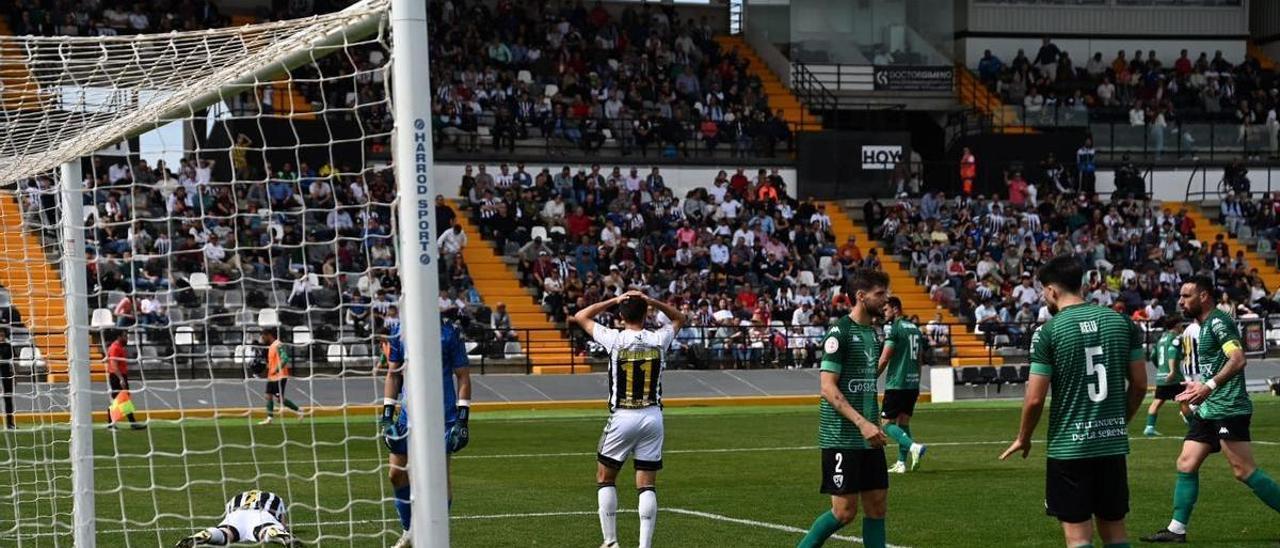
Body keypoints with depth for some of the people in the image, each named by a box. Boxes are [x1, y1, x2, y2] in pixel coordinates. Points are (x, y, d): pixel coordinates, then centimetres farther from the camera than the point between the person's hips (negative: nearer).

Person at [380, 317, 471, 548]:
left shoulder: (448, 332, -7)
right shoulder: (399, 331, 5)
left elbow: (463, 377, -3)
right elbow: (393, 375, 12)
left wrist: (462, 420, -9)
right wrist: (387, 415, 6)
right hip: (409, 414, 5)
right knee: (397, 474, 6)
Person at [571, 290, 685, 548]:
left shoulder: (614, 339, -9)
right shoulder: (659, 339, -3)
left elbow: (580, 317, 6)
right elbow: (678, 318, 20)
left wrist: (615, 300, 5)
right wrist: (651, 301, 5)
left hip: (622, 417, -2)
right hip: (652, 416, 2)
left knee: (605, 478, 13)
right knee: (647, 485, 4)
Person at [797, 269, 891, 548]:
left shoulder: (872, 332, 13)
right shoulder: (840, 332, -13)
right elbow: (828, 388, -18)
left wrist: (875, 422, 15)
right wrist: (862, 423, -24)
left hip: (868, 437, 8)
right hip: (842, 438, -8)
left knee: (877, 506, 5)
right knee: (845, 511, -7)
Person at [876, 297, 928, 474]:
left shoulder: (893, 328, -10)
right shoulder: (915, 328, 14)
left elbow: (884, 359, -15)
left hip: (896, 383, -8)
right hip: (913, 383, 8)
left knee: (887, 423, -4)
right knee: (903, 422, 14)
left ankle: (914, 447, -24)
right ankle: (901, 463, 10)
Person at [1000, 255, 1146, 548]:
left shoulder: (1049, 332, -10)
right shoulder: (1121, 322, 3)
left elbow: (1035, 399, -9)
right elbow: (1139, 385, 6)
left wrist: (1023, 439, 8)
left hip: (1069, 447, -5)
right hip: (1114, 444, 5)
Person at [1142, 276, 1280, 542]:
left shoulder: (1218, 321, -12)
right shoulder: (1204, 326, 19)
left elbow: (1238, 359, -24)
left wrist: (1210, 386, -32)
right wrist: (1197, 388, 32)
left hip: (1228, 408, -10)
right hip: (1207, 410, 10)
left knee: (1244, 470, -12)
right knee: (1186, 464, 6)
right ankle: (1177, 529, 9)